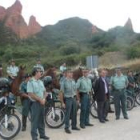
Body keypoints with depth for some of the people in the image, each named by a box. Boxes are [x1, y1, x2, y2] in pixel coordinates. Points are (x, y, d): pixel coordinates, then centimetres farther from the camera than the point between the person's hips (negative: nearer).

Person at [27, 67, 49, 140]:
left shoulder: (41, 82, 11)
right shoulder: (30, 82, -12)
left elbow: (44, 91, 15)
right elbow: (30, 94, -18)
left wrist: (43, 99, -5)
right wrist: (40, 99, -15)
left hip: (42, 103, 7)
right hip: (35, 103, -7)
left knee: (41, 120, 15)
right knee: (34, 120, 0)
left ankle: (42, 134, 26)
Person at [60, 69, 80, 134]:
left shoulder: (73, 81, 7)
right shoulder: (64, 81, -9)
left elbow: (75, 89, 13)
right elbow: (62, 92, -9)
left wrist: (76, 98, 9)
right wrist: (62, 102, -10)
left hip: (74, 98, 6)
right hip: (68, 99, -5)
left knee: (74, 113, 12)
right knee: (68, 114, 0)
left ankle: (74, 126, 25)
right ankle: (67, 127, 11)